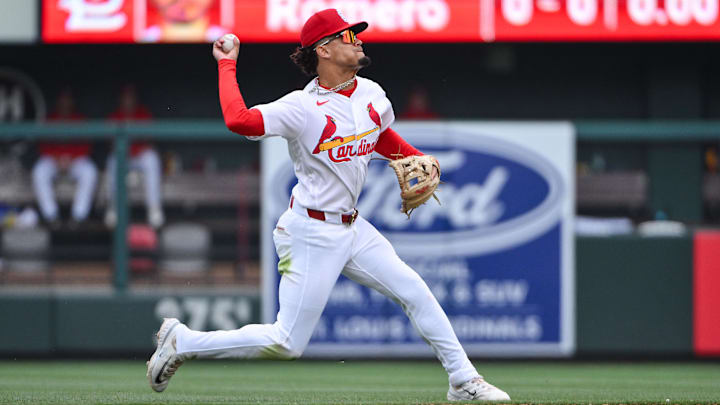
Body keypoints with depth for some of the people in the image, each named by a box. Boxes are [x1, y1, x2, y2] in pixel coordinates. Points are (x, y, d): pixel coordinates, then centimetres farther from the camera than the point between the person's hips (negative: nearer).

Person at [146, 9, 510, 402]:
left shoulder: (371, 94, 4)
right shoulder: (302, 107, -20)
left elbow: (385, 140, 25)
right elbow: (238, 119, -34)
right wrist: (227, 66, -23)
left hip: (351, 228, 8)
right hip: (312, 233, -8)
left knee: (415, 292, 6)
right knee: (286, 343, -5)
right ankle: (182, 341, 9)